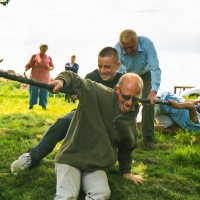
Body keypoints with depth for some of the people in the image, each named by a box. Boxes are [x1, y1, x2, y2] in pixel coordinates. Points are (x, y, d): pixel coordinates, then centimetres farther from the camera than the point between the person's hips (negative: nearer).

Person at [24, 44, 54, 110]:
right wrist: (25, 70, -18)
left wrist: (49, 68, -10)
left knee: (44, 92, 4)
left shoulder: (49, 58, 7)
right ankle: (31, 105, 10)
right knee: (33, 92, -1)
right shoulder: (34, 56, 1)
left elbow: (52, 67, 13)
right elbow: (29, 65, -1)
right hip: (35, 78, -2)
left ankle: (43, 106, 13)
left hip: (45, 78, 2)